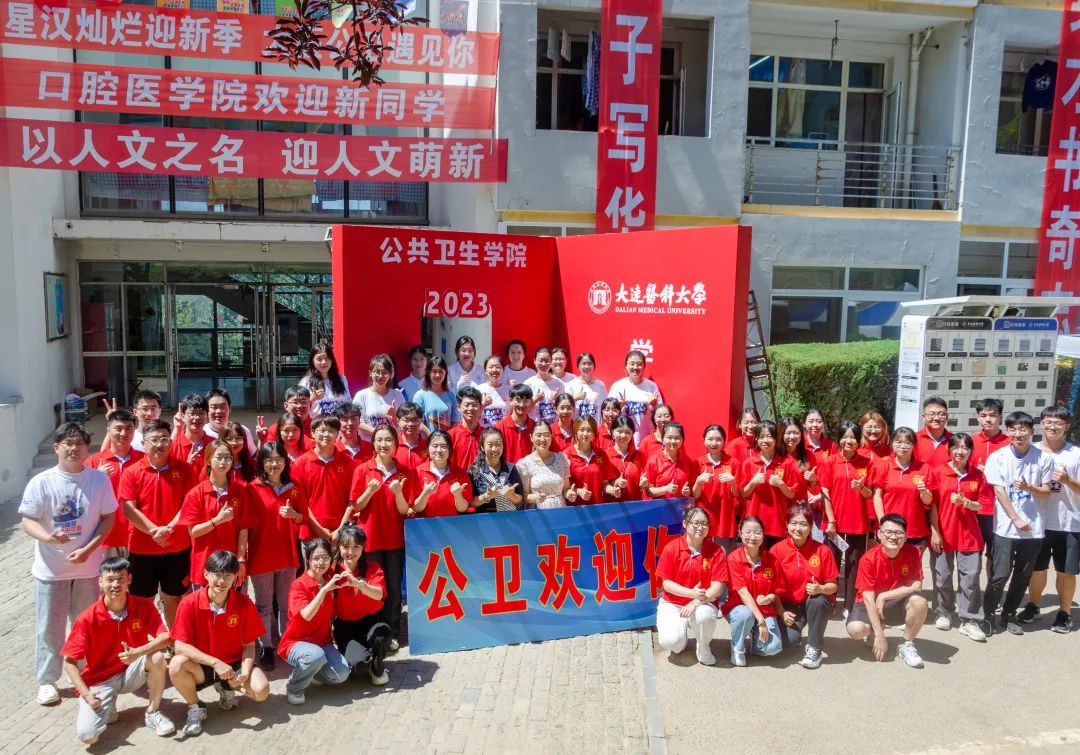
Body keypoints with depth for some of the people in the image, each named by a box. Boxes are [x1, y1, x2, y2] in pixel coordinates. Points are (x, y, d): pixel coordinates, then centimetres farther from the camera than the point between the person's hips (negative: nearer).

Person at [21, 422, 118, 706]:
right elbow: (26, 520, -7)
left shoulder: (99, 479, -6)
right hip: (50, 569, -1)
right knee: (50, 628, 9)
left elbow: (108, 518, -2)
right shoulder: (41, 482, -9)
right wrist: (47, 536, -28)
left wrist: (88, 548, -14)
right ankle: (47, 681, 27)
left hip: (89, 567, 1)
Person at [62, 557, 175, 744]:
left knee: (157, 658, -31)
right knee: (87, 736, -23)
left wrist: (138, 652, -38)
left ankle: (153, 712, -7)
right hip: (99, 681, -1)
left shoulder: (143, 606, -12)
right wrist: (86, 694, -21)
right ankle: (107, 709, 13)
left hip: (131, 672, 1)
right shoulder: (88, 618, -15)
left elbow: (165, 638, -20)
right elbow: (69, 661, -10)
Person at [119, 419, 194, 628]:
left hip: (177, 548, 1)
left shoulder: (183, 469, -2)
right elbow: (128, 509, -9)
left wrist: (169, 528, -19)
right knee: (141, 601, 11)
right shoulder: (132, 472, -4)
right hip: (142, 549, 0)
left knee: (173, 598, 13)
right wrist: (154, 531, -18)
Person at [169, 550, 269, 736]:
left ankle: (227, 689, 12)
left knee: (261, 690, -25)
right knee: (176, 665, -33)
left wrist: (244, 673, -23)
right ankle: (195, 709, -3)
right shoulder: (190, 603, -15)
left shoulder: (244, 604, -12)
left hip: (234, 664, 1)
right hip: (201, 666, 0)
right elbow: (179, 646, -18)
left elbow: (249, 645, -5)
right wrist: (215, 662, -28)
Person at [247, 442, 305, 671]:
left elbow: (303, 517, 11)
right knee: (264, 605, 8)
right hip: (261, 554, -3)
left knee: (287, 604, 12)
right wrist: (243, 556, -6)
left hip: (288, 554, 3)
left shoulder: (294, 488, 3)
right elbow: (248, 523, -5)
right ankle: (266, 648, 18)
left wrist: (294, 514, -12)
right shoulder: (253, 488, -7)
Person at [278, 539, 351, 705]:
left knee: (341, 673, -18)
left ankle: (307, 671, 11)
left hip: (322, 641, 5)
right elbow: (307, 615, -33)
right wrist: (324, 589, -34)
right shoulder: (299, 585, -16)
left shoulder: (330, 581, 1)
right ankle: (293, 687, -8)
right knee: (316, 655, -37)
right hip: (296, 642, -5)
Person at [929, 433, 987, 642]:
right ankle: (944, 612, 25)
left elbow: (981, 506, 6)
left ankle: (969, 621, 9)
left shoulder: (978, 476, 4)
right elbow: (932, 505, -2)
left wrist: (965, 502, -15)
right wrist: (934, 531, -7)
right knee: (942, 576, 7)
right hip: (943, 532, -1)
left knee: (971, 577, 0)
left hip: (969, 534, 1)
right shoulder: (939, 472, -1)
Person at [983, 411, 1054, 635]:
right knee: (1000, 575, -5)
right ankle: (987, 614, 12)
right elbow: (999, 492, -5)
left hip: (1034, 528, 2)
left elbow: (1046, 492, 4)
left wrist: (1028, 487, -16)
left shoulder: (1044, 458, -1)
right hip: (1005, 527, -2)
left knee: (1023, 576, 10)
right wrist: (1016, 519, -10)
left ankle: (1009, 615, 26)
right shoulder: (997, 457, -4)